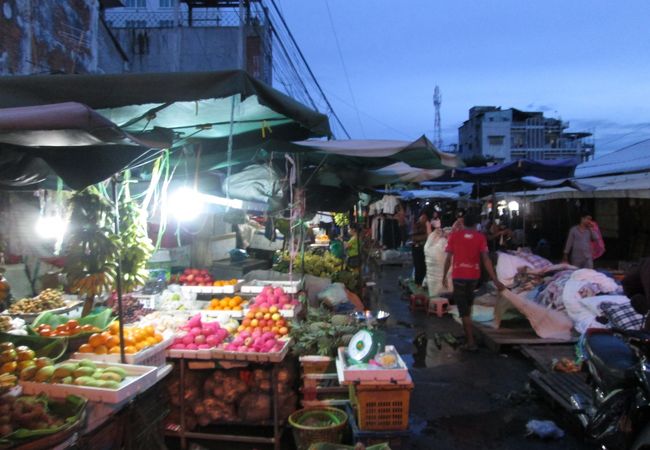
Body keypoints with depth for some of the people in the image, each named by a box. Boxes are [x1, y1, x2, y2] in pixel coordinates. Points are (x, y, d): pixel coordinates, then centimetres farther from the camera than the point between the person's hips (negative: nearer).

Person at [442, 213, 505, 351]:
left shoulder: (454, 236, -3)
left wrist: (444, 277, 5)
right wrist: (495, 280, -10)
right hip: (474, 275, 2)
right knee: (468, 303, 26)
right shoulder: (480, 237, -2)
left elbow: (448, 258, -5)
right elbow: (486, 259, -10)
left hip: (458, 276, -2)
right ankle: (468, 331, 38)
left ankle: (471, 341, -2)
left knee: (463, 308, 2)